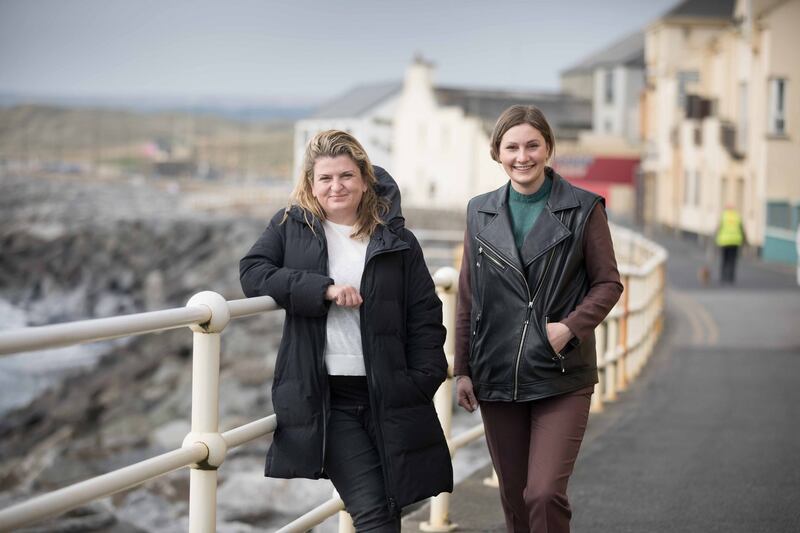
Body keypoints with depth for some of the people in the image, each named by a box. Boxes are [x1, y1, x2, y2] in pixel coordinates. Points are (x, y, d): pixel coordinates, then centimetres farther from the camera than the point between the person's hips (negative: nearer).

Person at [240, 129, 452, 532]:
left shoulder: (397, 241, 8)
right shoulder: (290, 227, 8)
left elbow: (425, 315, 7)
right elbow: (252, 272, -5)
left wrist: (424, 379, -5)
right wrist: (323, 288, -14)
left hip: (388, 393, 2)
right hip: (325, 396, -1)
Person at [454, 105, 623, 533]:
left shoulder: (584, 209, -1)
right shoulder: (480, 213, 9)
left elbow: (608, 283, 1)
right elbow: (467, 297, 12)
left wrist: (571, 327, -15)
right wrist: (462, 369, 9)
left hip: (562, 377, -3)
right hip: (496, 377, 4)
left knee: (545, 494, -15)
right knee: (514, 498, 10)